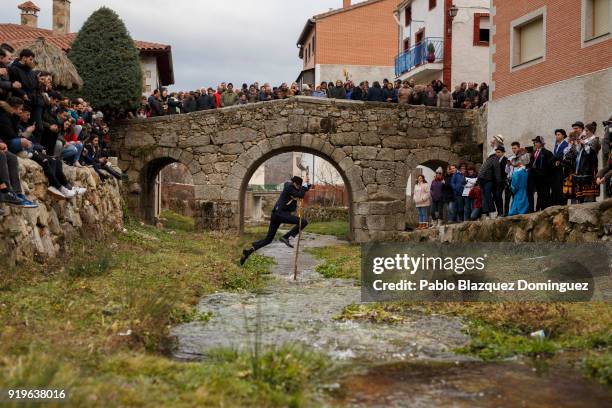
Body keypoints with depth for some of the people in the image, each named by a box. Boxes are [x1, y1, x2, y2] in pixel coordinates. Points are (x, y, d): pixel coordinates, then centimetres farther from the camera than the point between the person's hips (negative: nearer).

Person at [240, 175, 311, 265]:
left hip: (276, 214, 10)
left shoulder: (291, 187, 17)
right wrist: (304, 183, -10)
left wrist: (308, 183, 9)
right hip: (281, 213, -10)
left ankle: (249, 250, 2)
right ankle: (286, 237, -14)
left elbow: (304, 190, 28)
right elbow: (301, 195, -18)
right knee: (303, 222, -14)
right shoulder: (289, 187, -9)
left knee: (268, 239, 12)